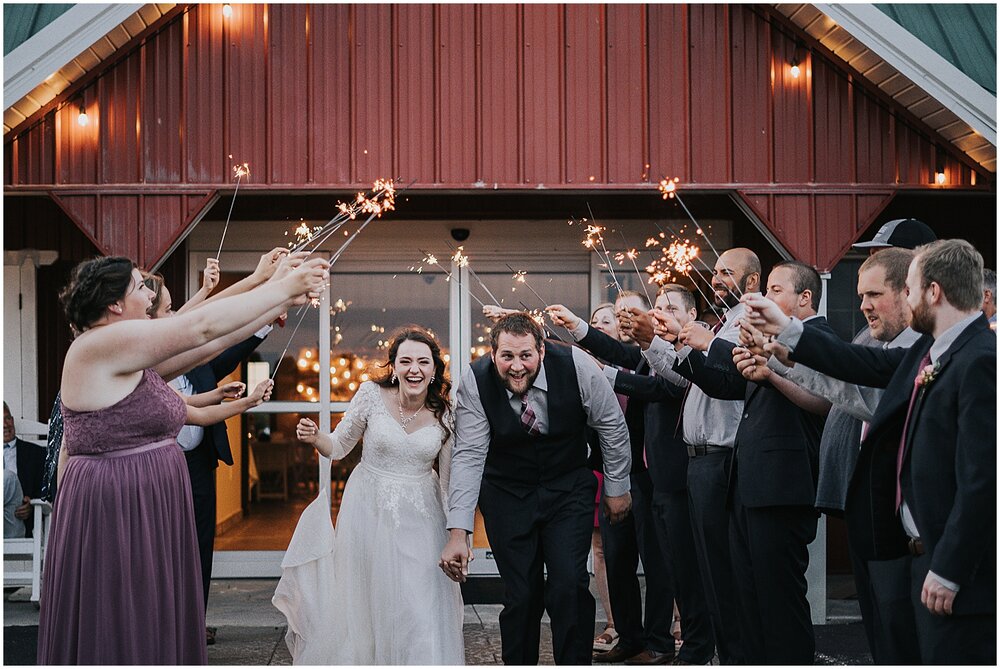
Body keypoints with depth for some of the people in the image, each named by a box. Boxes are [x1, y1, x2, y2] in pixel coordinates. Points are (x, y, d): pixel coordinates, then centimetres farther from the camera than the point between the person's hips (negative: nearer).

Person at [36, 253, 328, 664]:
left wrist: (282, 300, 10)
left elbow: (206, 345, 11)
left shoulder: (132, 360, 13)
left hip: (148, 513, 10)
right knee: (119, 639, -1)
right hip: (113, 516, -10)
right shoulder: (101, 344, -16)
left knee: (155, 628, 13)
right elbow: (203, 327, -16)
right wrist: (283, 289, -8)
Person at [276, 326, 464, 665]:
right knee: (363, 603, 12)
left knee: (422, 608, -1)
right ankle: (360, 660, 35)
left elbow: (449, 480, 2)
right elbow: (338, 447, 1)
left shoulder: (445, 414, -7)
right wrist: (314, 438, -21)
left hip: (421, 516, 0)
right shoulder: (372, 395, -10)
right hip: (369, 510, 0)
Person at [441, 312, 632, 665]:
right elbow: (469, 455, -20)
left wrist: (617, 488, 2)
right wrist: (458, 533, -26)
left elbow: (613, 427, -6)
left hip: (568, 489, 0)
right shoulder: (475, 382, -20)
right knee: (520, 594, 0)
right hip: (507, 493, 0)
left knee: (570, 586, -12)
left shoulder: (577, 366, -21)